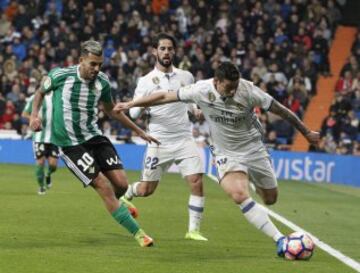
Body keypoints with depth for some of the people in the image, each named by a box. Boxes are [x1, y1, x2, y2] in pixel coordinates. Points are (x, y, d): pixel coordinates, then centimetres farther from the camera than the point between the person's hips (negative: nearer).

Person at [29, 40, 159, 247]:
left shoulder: (102, 82, -2)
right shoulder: (60, 75, -13)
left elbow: (111, 110, 15)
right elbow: (41, 92, 8)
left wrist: (139, 131, 16)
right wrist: (34, 115, -8)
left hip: (94, 136, 4)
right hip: (70, 143, -4)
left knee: (121, 183, -7)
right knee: (104, 187, -13)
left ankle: (117, 202, 33)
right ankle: (138, 233, -6)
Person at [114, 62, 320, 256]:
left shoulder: (248, 91, -21)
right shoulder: (202, 90, -19)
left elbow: (281, 111, -9)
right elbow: (165, 97, -7)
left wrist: (307, 133, 0)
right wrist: (130, 104, -2)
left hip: (253, 149, 1)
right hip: (227, 154, -1)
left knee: (271, 199, 9)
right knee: (239, 195, -28)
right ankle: (280, 239, -28)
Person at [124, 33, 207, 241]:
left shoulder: (186, 77, 6)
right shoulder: (146, 81, -1)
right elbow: (134, 114, -3)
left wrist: (196, 110, 2)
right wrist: (146, 99, -22)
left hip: (185, 139, 2)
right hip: (159, 143, -2)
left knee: (197, 182, -15)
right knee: (146, 190, 4)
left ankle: (194, 230, -5)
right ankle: (126, 193, 39)